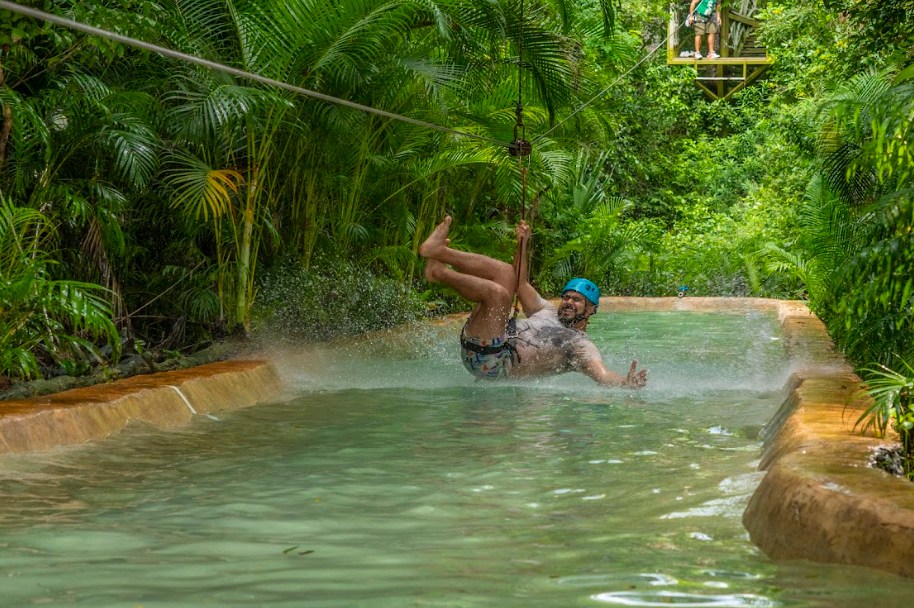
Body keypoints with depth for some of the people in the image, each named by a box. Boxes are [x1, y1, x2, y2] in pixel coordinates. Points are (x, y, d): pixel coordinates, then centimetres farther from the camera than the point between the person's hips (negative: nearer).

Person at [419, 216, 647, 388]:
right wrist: (522, 243, 18)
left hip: (491, 362, -8)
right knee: (506, 273, 9)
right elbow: (521, 284, 27)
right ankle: (437, 250, 1)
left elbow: (603, 375, -18)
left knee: (497, 292, -27)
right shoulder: (548, 312, 26)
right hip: (474, 347, 8)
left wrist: (627, 382, -40)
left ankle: (438, 272, -5)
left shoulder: (582, 347, 0)